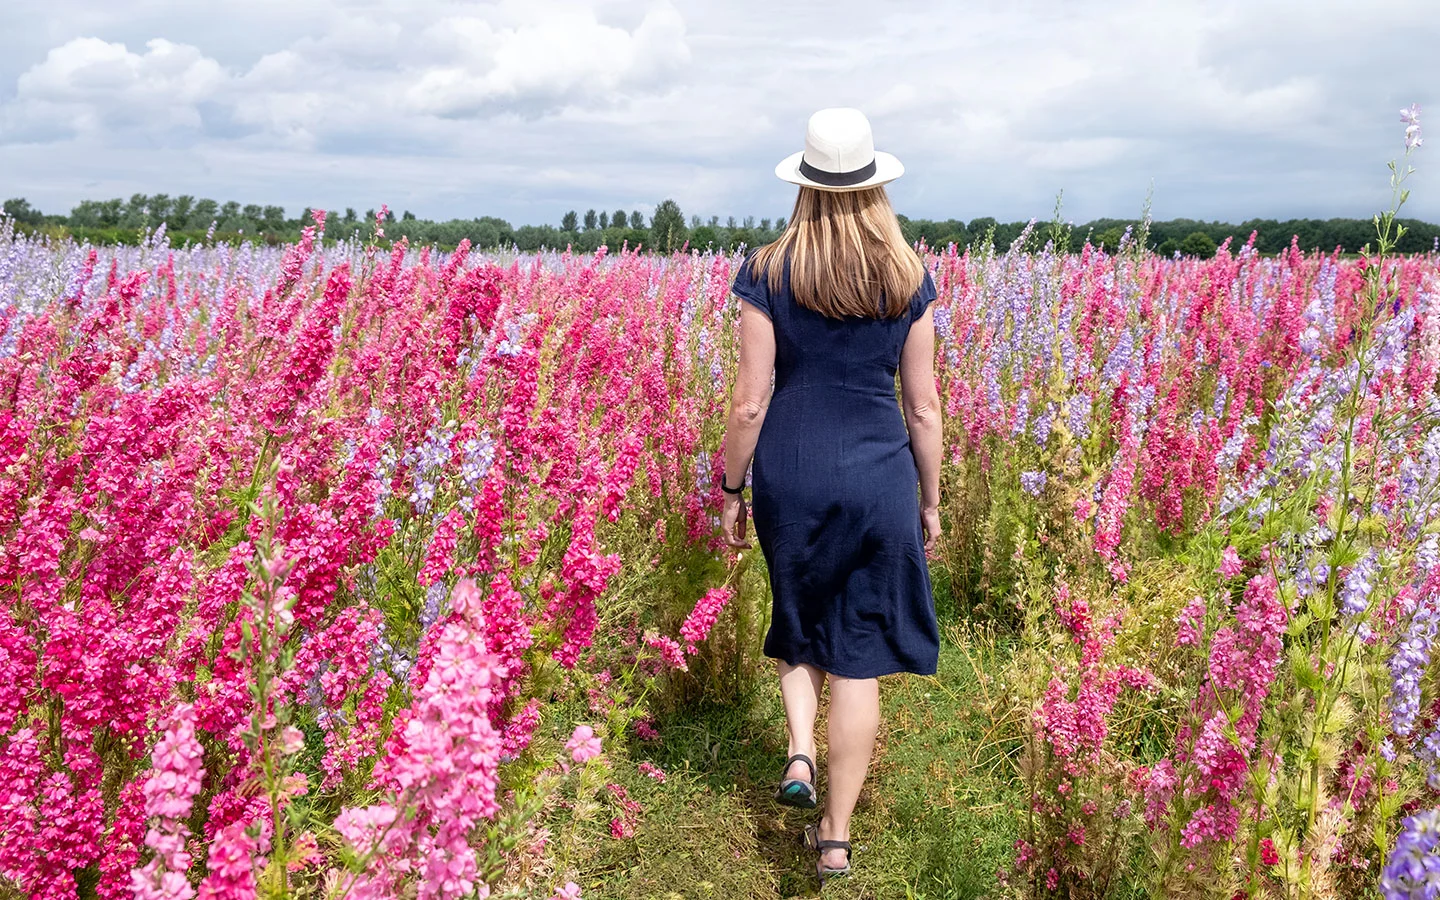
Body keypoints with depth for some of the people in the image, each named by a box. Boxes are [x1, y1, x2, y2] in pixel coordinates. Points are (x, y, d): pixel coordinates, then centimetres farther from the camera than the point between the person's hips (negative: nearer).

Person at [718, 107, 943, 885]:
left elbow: (750, 400, -6)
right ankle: (836, 839, 14)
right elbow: (923, 407, 2)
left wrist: (731, 490, 5)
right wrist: (931, 500, 13)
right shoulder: (909, 280, 0)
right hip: (879, 476, 0)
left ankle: (800, 749, 7)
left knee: (800, 617, 27)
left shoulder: (768, 273, -4)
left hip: (790, 473, 0)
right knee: (858, 651, 8)